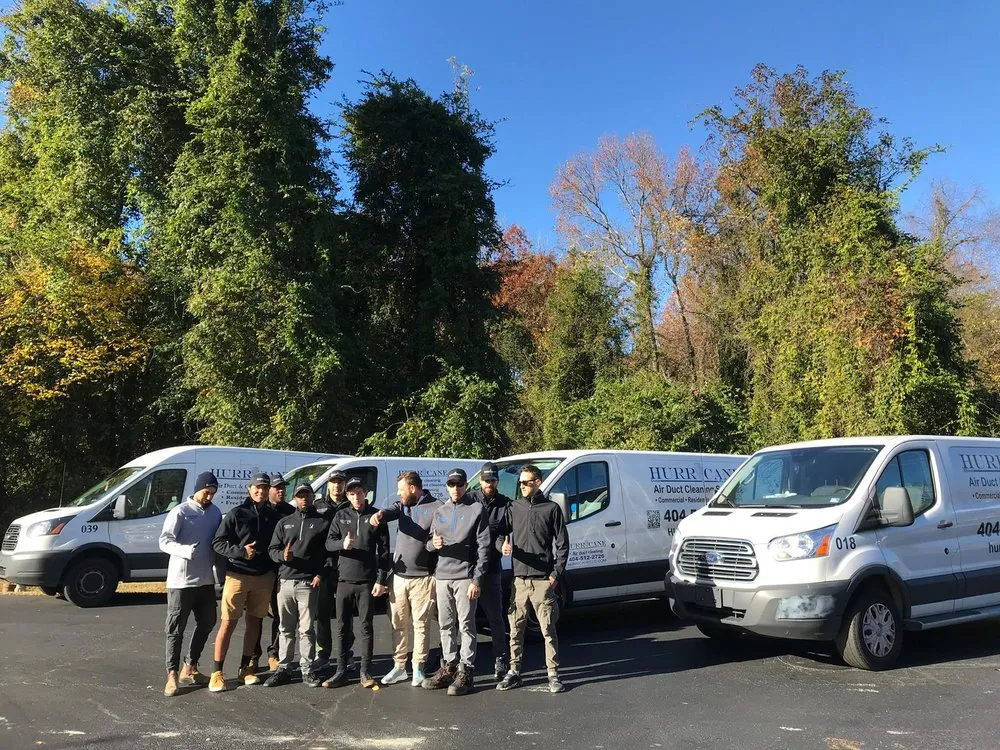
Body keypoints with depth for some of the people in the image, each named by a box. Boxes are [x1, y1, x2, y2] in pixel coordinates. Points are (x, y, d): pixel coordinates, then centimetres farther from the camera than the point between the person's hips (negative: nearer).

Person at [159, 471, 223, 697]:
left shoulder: (215, 513, 7)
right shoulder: (180, 512, -10)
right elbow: (164, 541, -16)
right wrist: (187, 551, -33)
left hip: (206, 579, 6)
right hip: (181, 580, -6)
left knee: (207, 623, 14)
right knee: (176, 628, 0)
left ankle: (190, 668, 28)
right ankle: (172, 674, 7)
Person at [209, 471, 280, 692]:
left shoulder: (273, 516, 7)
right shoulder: (237, 514, -5)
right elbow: (217, 542, -5)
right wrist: (240, 551, -18)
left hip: (264, 576, 4)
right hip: (238, 575, -4)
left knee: (254, 621, 11)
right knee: (228, 623, -2)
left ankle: (246, 667, 23)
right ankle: (217, 672, 7)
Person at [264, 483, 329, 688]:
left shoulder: (322, 522, 5)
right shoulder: (284, 523, 14)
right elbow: (272, 549, 9)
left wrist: (321, 574, -9)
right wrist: (282, 555, -12)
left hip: (308, 583, -3)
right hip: (285, 581, 3)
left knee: (306, 629, -1)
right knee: (286, 629, 10)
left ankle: (308, 670, 6)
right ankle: (283, 669, 18)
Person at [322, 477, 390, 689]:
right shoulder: (341, 515, 8)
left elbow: (384, 550, 1)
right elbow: (329, 542, 3)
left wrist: (381, 580, -5)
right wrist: (342, 544, -19)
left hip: (367, 581, -2)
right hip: (344, 580, 2)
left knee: (366, 627, 4)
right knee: (342, 627, 7)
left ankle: (365, 672, 12)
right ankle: (341, 671, 16)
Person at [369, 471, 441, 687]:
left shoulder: (436, 508, -8)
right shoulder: (403, 505, 9)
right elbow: (392, 511, -13)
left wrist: (438, 542, -23)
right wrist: (380, 514, -35)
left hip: (422, 578, -6)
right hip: (398, 576, 6)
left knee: (421, 625, 4)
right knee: (398, 624, 13)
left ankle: (418, 669, 17)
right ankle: (399, 667, 25)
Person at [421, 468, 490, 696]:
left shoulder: (476, 510, -2)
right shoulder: (440, 512, 15)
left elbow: (483, 547, -6)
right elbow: (429, 542, 17)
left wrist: (476, 579, -13)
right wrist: (433, 544, -9)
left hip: (465, 577, -5)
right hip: (442, 576, 5)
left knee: (466, 626, -2)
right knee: (446, 625, 11)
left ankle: (466, 672, 3)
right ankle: (449, 667, 22)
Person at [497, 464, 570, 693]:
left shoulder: (551, 508, 0)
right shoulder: (514, 507, 10)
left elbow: (562, 544, 1)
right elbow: (504, 532, 16)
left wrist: (556, 573, -5)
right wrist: (504, 545, -8)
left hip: (543, 580, -3)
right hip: (519, 579, 3)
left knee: (548, 629, 1)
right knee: (516, 628, 8)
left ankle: (553, 674, 10)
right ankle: (514, 672, 19)